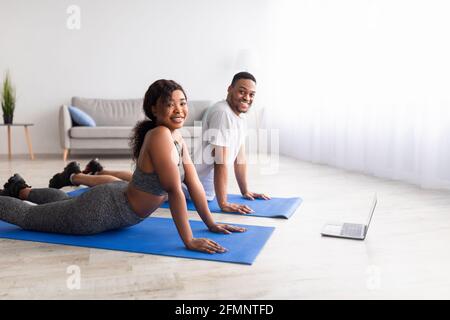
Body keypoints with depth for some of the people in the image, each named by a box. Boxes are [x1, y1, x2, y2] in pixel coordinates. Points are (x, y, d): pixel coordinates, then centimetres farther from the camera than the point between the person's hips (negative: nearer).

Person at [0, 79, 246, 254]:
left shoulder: (177, 137, -5)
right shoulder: (159, 135, -32)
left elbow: (194, 183, -1)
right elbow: (175, 191, -34)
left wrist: (211, 223, -2)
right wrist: (189, 241, -30)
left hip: (120, 196, 9)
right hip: (103, 210, -9)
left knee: (65, 201, 37)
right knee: (28, 216, 14)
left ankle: (21, 190, 62)